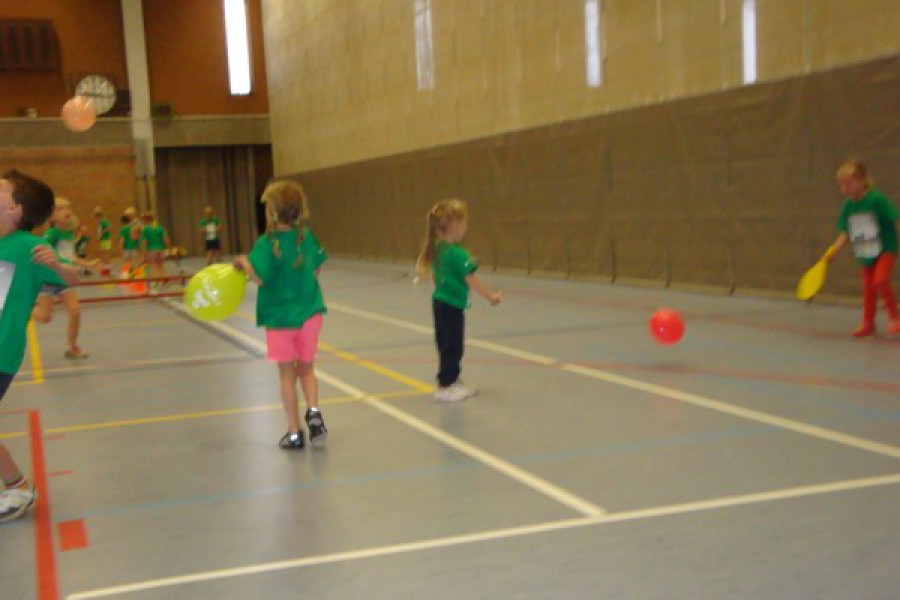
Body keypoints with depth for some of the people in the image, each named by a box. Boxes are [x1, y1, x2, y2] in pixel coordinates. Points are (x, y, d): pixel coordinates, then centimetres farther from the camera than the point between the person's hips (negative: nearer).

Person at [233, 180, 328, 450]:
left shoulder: (268, 243, -17)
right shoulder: (306, 236, -2)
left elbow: (259, 277, -25)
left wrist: (244, 261, -8)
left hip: (280, 317, -3)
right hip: (309, 313, 4)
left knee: (287, 374, 9)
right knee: (305, 368, 19)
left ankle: (294, 433, 13)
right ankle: (313, 412, -4)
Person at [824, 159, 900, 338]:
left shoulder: (877, 199, -19)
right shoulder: (848, 206, -1)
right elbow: (845, 233, 5)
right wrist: (834, 249, -9)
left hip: (885, 249, -6)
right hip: (865, 254, 6)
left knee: (880, 280, -21)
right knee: (868, 287, 8)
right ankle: (868, 323, 22)